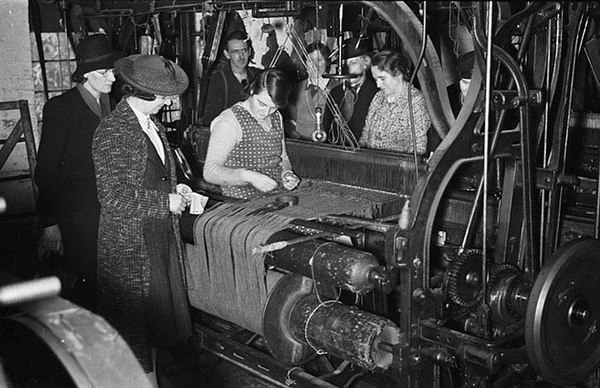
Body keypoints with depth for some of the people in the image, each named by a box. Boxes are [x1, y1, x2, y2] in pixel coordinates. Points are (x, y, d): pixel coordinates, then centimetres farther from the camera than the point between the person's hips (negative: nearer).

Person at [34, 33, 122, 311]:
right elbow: (46, 170, -7)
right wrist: (50, 224, -10)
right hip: (76, 217, -5)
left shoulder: (112, 106, 12)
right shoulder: (59, 108, -6)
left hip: (110, 213, 5)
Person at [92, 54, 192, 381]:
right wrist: (165, 202, -18)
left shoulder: (151, 124, 11)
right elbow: (114, 197, -22)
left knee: (160, 312, 14)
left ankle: (150, 376, 29)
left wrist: (174, 190, 8)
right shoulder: (112, 131, -16)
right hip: (130, 245, -8)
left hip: (162, 236, 8)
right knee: (133, 318, 5)